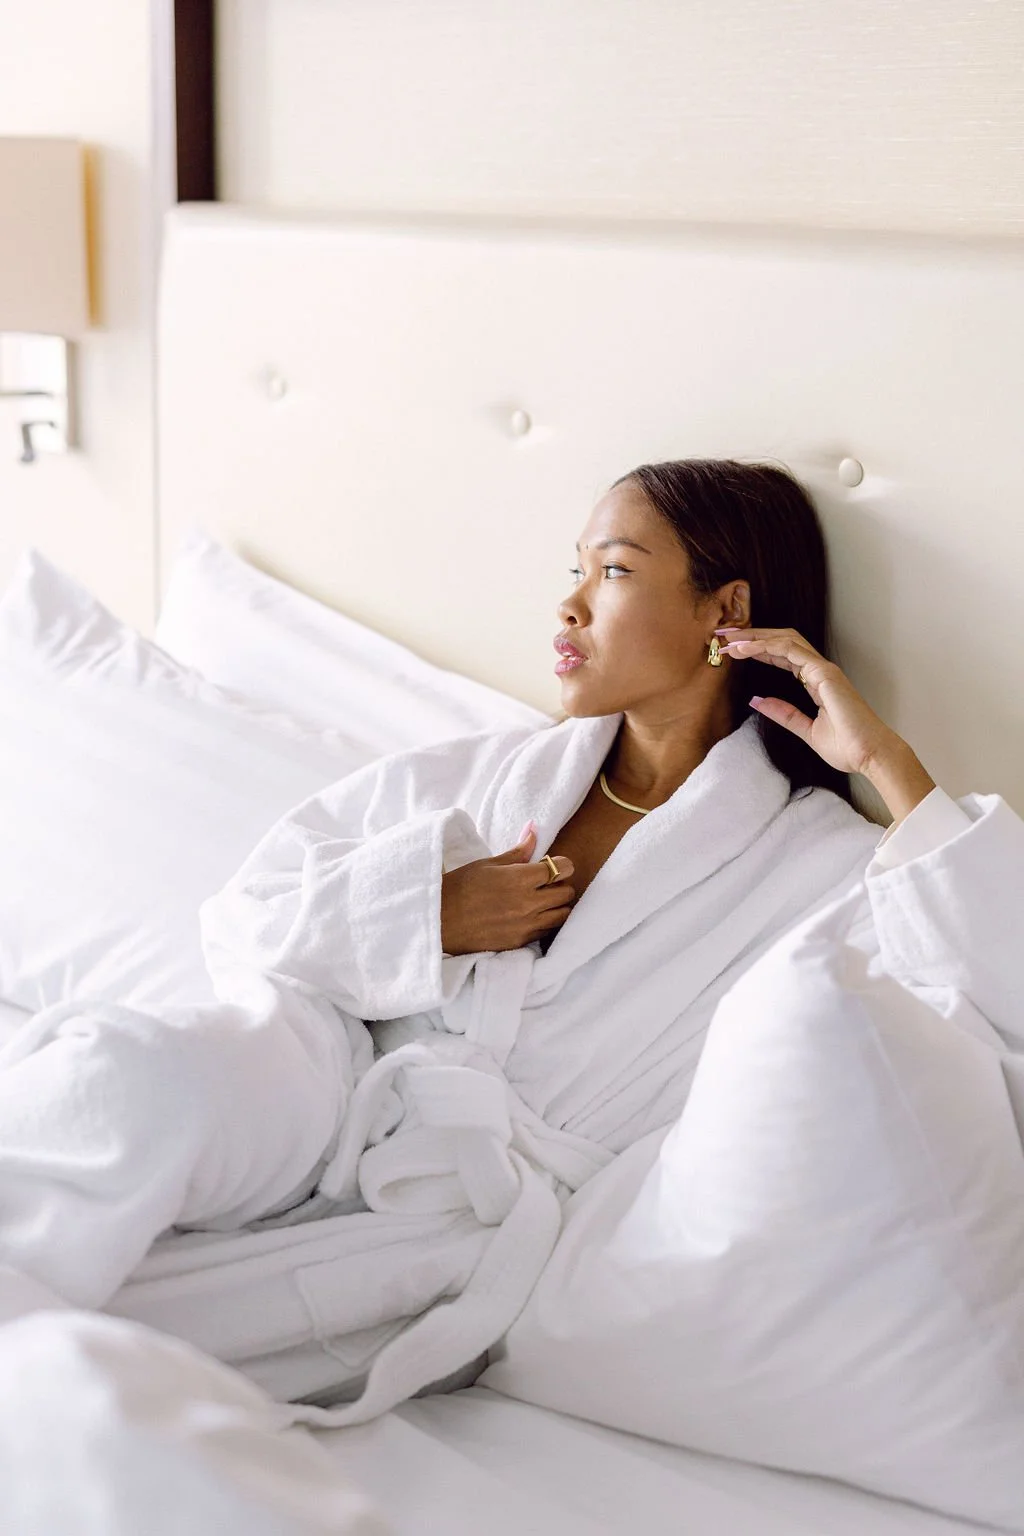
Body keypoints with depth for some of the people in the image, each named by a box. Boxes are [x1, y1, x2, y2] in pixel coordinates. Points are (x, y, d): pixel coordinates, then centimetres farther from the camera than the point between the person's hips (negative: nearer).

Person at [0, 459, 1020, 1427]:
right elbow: (242, 918, 15)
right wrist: (426, 914, -3)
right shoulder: (491, 773, 17)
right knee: (126, 1078, -32)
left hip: (469, 1207, -4)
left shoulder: (816, 860, 4)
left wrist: (887, 764, -11)